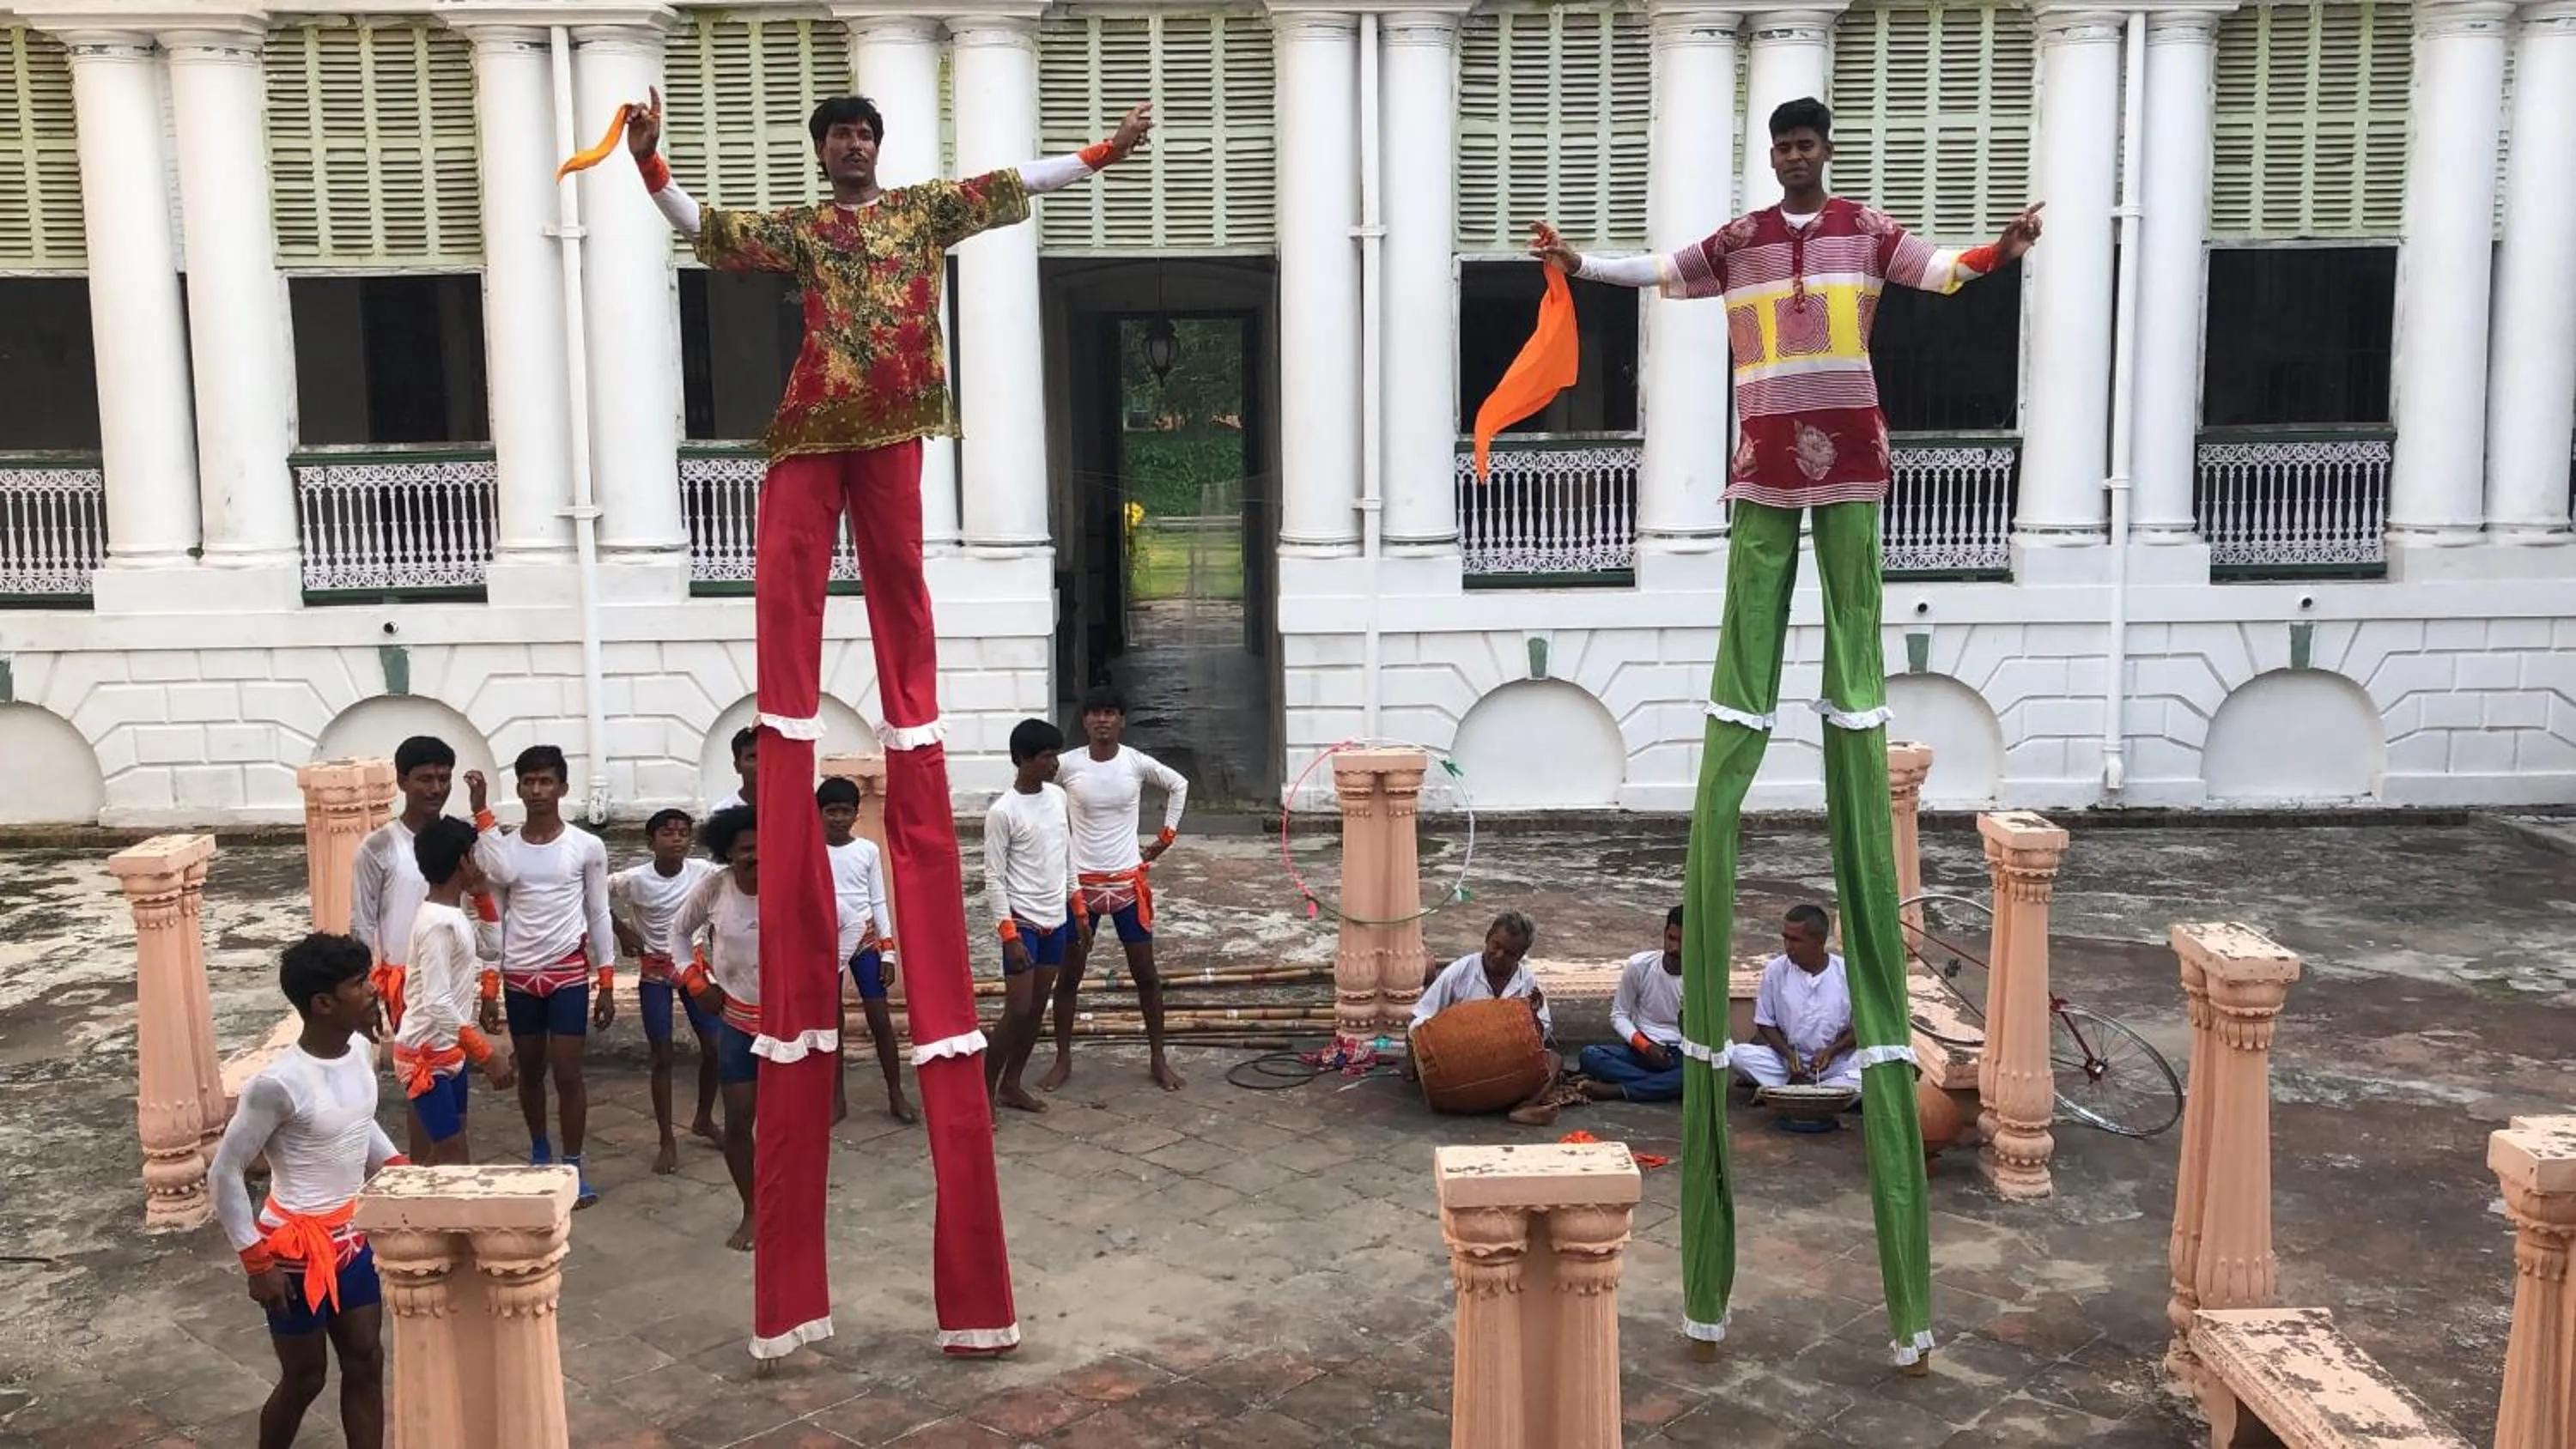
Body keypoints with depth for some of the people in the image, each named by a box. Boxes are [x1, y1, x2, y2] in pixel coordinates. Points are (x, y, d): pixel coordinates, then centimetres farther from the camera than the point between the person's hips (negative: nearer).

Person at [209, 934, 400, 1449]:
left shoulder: (359, 1052, -3)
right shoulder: (279, 1084, -26)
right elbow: (224, 1173, -19)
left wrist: (396, 1168, 2)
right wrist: (256, 1260, -17)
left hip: (352, 1237, 7)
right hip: (298, 1246, -7)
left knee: (365, 1364, 11)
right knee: (305, 1378, 9)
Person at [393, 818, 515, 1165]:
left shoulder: (455, 913, 5)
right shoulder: (437, 923, -24)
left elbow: (491, 948, 23)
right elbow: (438, 1004, -29)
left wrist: (482, 895, 10)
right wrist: (487, 1055, -29)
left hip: (448, 1050, 10)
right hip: (425, 1053, -10)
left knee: (449, 1148, 15)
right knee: (453, 1155, -8)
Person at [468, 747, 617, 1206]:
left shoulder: (587, 847, -4)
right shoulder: (502, 849, 2)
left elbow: (599, 915, 2)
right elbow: (494, 921, 5)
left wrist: (607, 984, -1)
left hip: (569, 974, -2)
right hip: (519, 978, 3)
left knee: (568, 1074, -3)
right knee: (530, 1072, 14)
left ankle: (573, 1167, 6)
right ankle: (539, 1150, 33)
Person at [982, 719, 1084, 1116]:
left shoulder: (1059, 797, 5)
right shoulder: (1002, 812, -16)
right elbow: (993, 878, -14)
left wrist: (1078, 908, 14)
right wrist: (1010, 934, -17)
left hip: (1056, 919, 7)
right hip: (1023, 921, -7)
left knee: (1038, 1008, 11)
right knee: (1018, 1010, -7)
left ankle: (1010, 1086, 21)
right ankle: (985, 1090, 5)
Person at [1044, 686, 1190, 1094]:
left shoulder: (1137, 763, -7)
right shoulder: (1068, 766, -9)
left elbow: (1179, 785, 11)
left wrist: (1166, 837, 9)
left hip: (1128, 881, 0)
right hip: (1080, 882, 0)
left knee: (1145, 973, 6)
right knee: (1068, 975, 6)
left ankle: (1158, 1059, 18)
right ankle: (1063, 1059, 21)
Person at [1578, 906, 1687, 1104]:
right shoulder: (1639, 965, -8)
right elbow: (1619, 1016, -1)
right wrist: (1646, 1046, -16)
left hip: (1682, 1055, -1)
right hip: (1641, 1049, 1)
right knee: (1589, 1055, -27)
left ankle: (1618, 1090, -30)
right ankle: (1666, 1086, -27)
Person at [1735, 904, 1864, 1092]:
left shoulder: (1847, 974, -8)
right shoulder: (1775, 971, -4)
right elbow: (1765, 1023, 3)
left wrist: (1831, 1051, -17)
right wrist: (1788, 1054, -14)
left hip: (1837, 1061, -1)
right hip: (1787, 1058, 1)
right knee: (1740, 1055, -26)